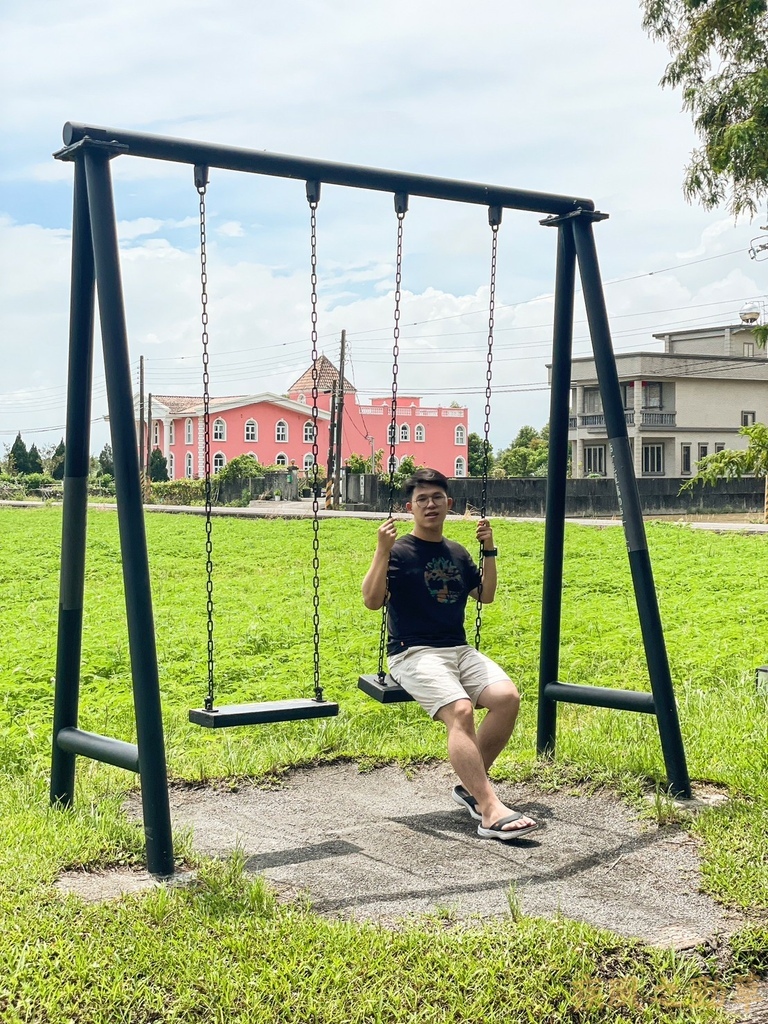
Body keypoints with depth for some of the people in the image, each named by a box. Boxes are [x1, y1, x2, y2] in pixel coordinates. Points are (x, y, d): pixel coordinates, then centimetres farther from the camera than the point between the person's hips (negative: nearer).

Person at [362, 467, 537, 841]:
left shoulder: (457, 553, 17)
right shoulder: (399, 551, -2)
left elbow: (486, 595, 23)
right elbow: (372, 600, -12)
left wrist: (489, 551, 13)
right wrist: (382, 552, -21)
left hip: (459, 650, 6)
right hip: (414, 653, -6)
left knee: (507, 696, -21)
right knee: (460, 710, -32)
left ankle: (471, 785, -4)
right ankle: (490, 811, -35)